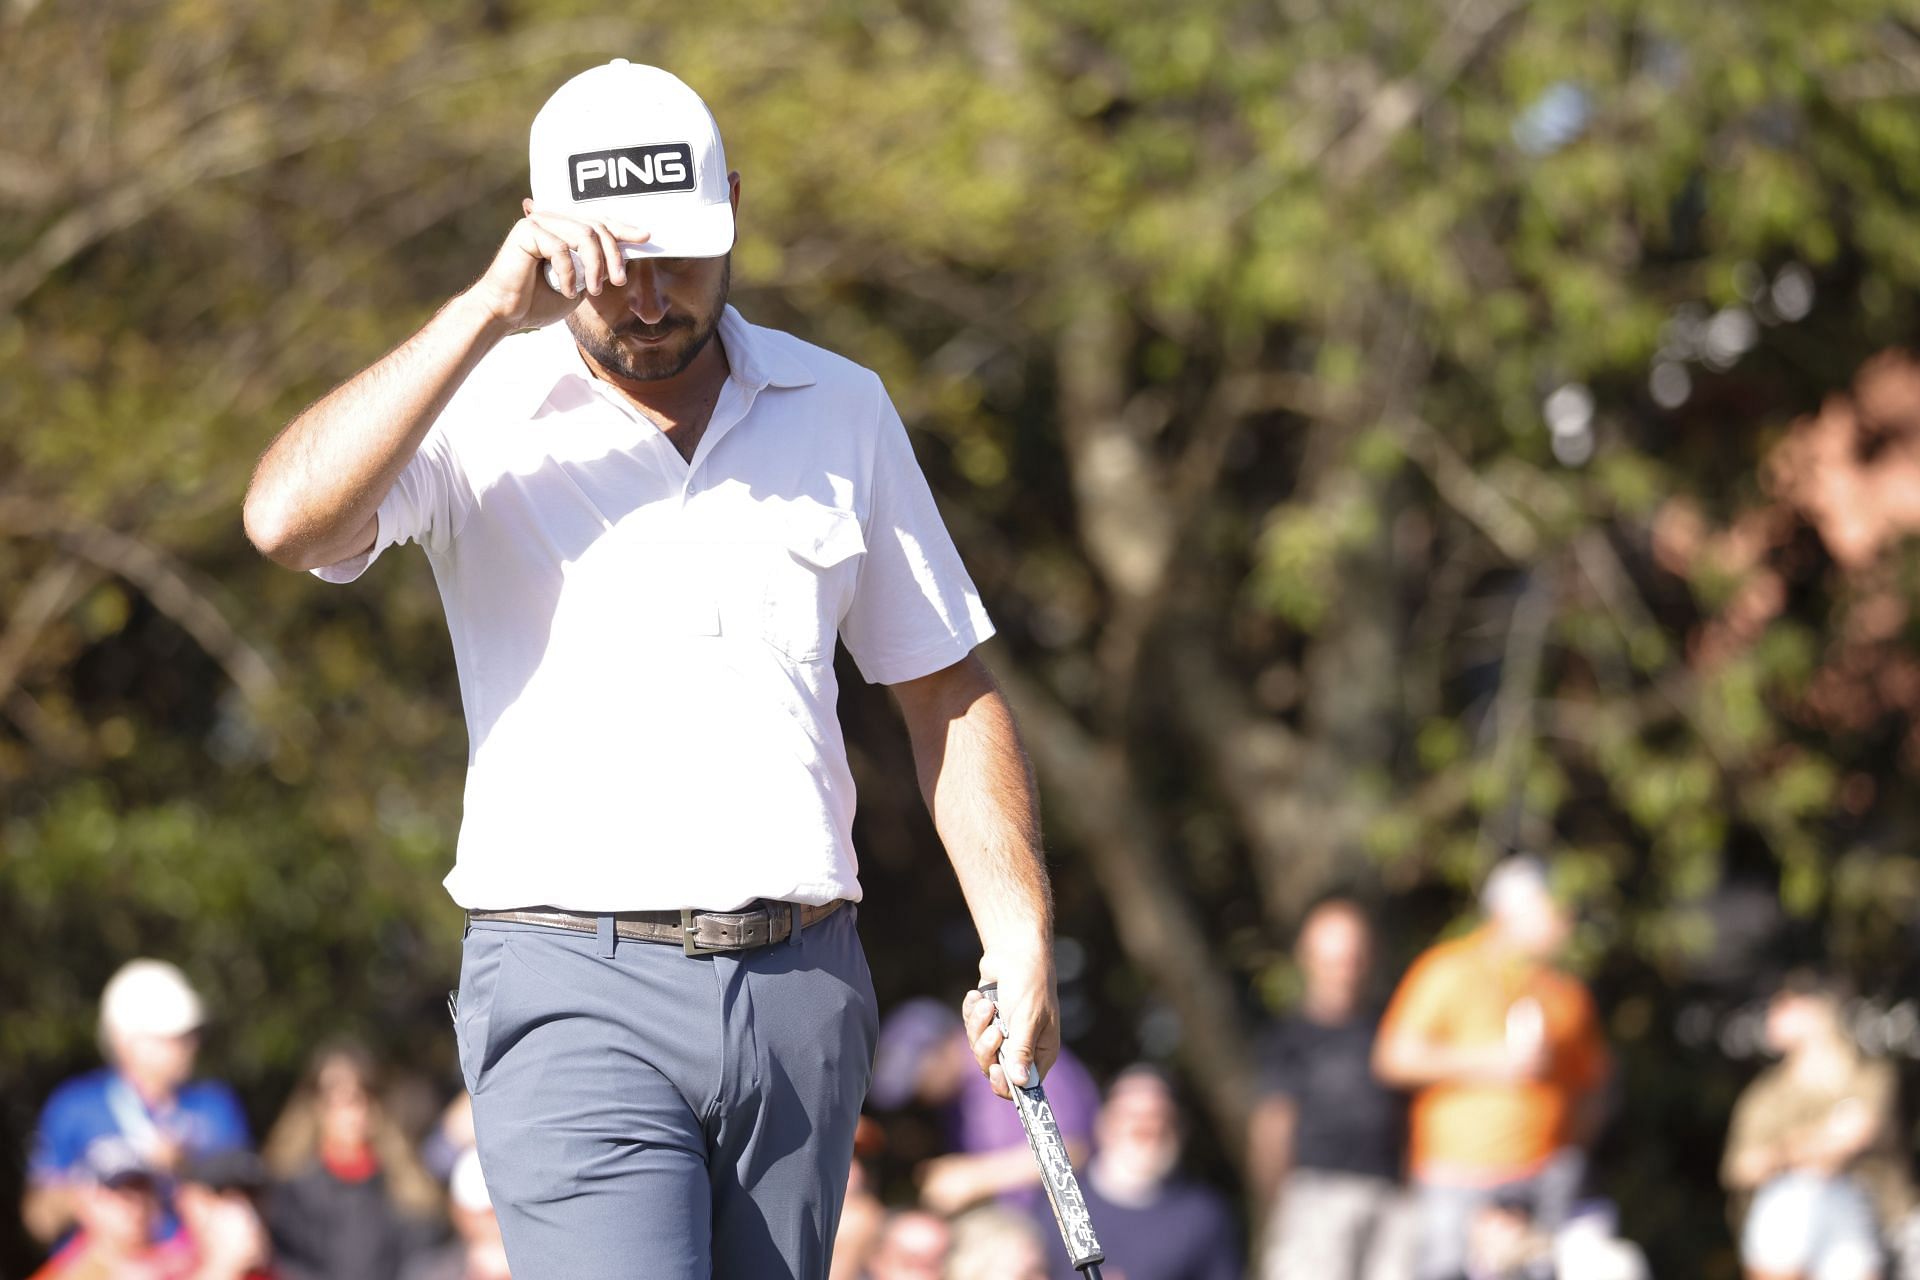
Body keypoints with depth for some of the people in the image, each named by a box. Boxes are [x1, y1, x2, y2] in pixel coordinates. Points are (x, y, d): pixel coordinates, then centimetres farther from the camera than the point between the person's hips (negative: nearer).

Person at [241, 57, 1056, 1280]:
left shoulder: (842, 409, 12)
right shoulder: (473, 410, 0)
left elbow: (950, 690, 17)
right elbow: (289, 517, -20)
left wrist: (1020, 929, 5)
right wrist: (486, 312, -19)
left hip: (803, 990, 4)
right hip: (577, 996, -4)